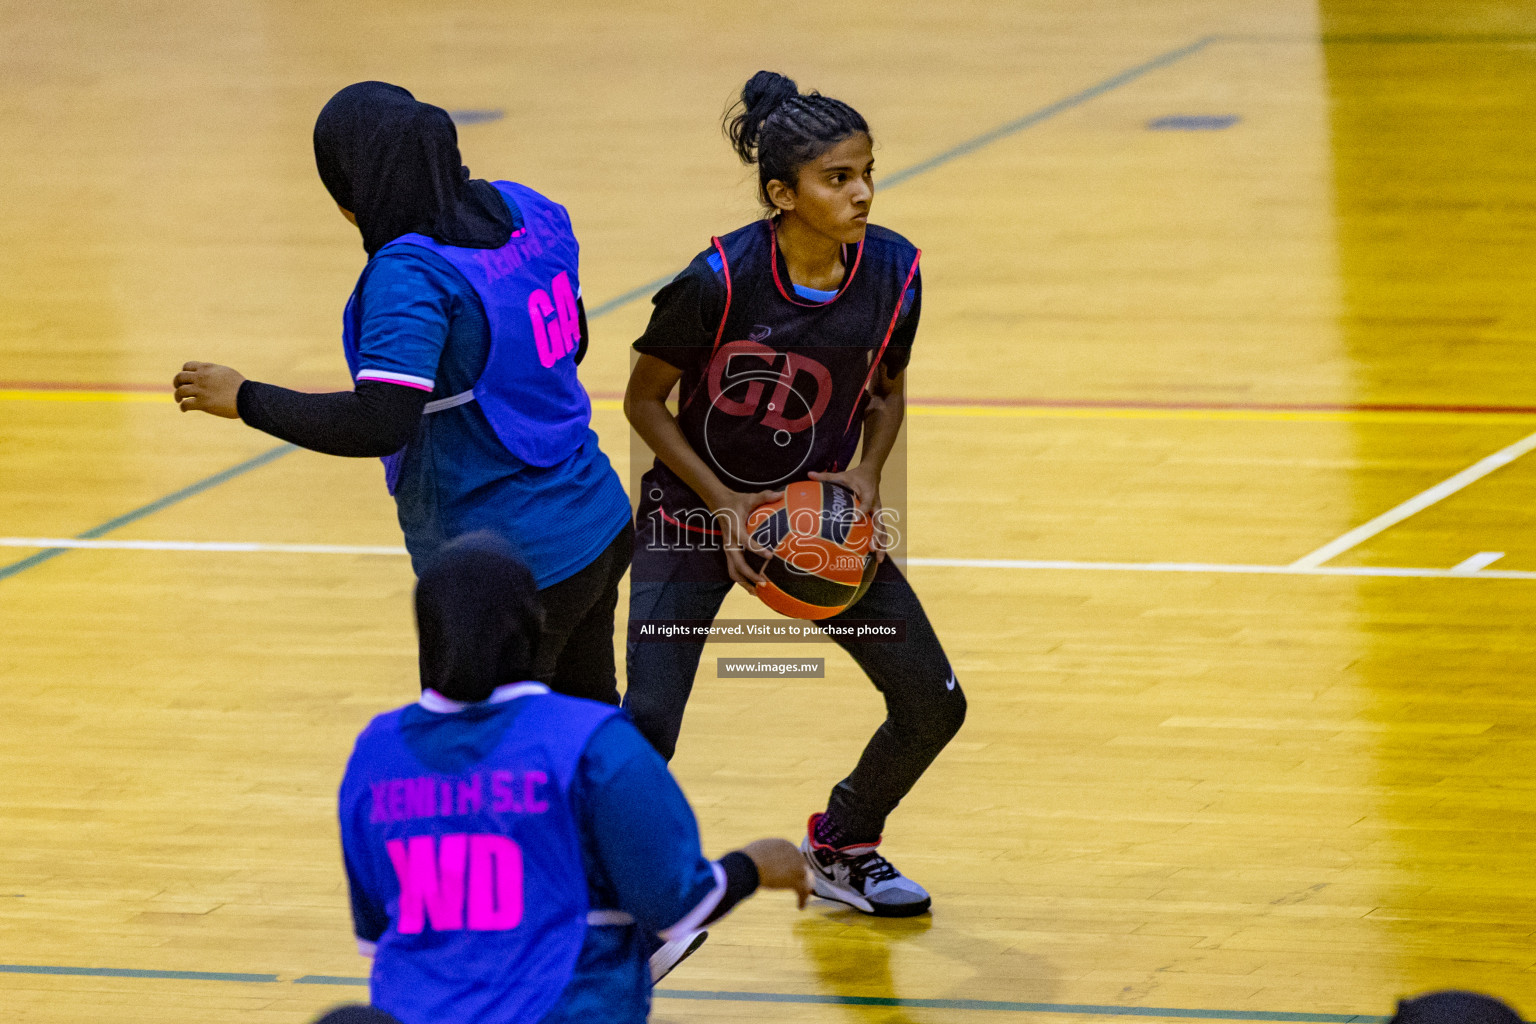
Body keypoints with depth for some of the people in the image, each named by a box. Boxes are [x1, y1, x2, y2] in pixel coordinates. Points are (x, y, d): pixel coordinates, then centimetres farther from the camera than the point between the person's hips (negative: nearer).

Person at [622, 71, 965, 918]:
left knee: (933, 705, 3)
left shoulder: (891, 272, -12)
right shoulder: (720, 281, -26)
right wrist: (725, 502, -20)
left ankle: (841, 846, 30)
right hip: (697, 512, -5)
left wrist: (867, 475, -12)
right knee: (648, 725, -18)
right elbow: (645, 400, -12)